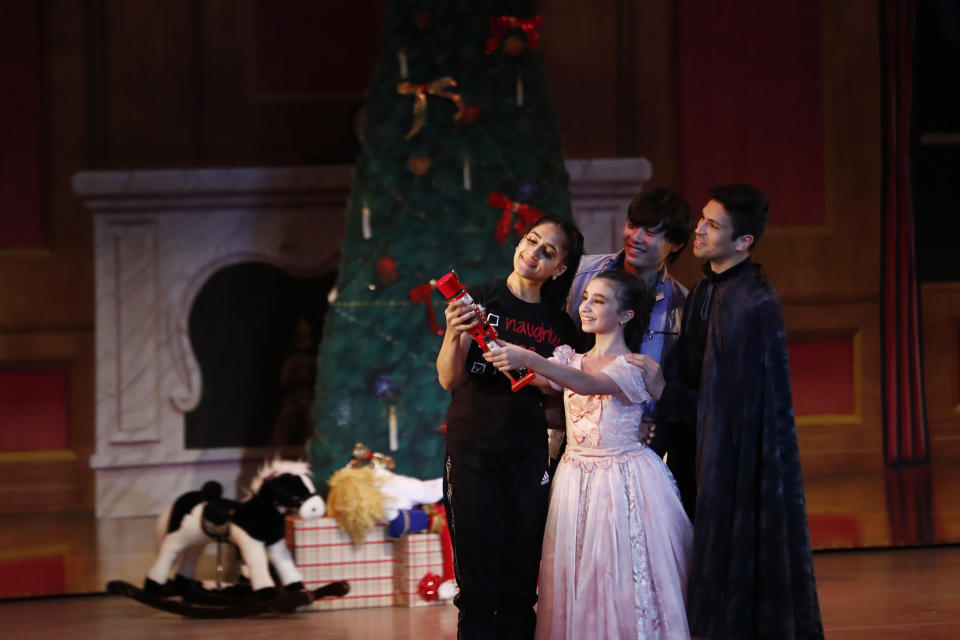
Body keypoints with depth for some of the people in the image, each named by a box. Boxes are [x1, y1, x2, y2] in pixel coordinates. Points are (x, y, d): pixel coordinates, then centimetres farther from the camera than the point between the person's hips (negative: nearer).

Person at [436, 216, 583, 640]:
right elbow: (448, 379, -9)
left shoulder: (559, 324, 8)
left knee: (521, 580, 2)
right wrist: (454, 336, -28)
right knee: (478, 578, -6)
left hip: (530, 456, 3)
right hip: (473, 449, -3)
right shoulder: (479, 299, -1)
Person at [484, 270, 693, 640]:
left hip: (624, 481, -5)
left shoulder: (638, 367, -9)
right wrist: (499, 351, -26)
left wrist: (528, 359, -40)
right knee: (576, 583, 5)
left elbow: (588, 384, -27)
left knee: (625, 579, -3)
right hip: (576, 480, 5)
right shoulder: (570, 360, 10)